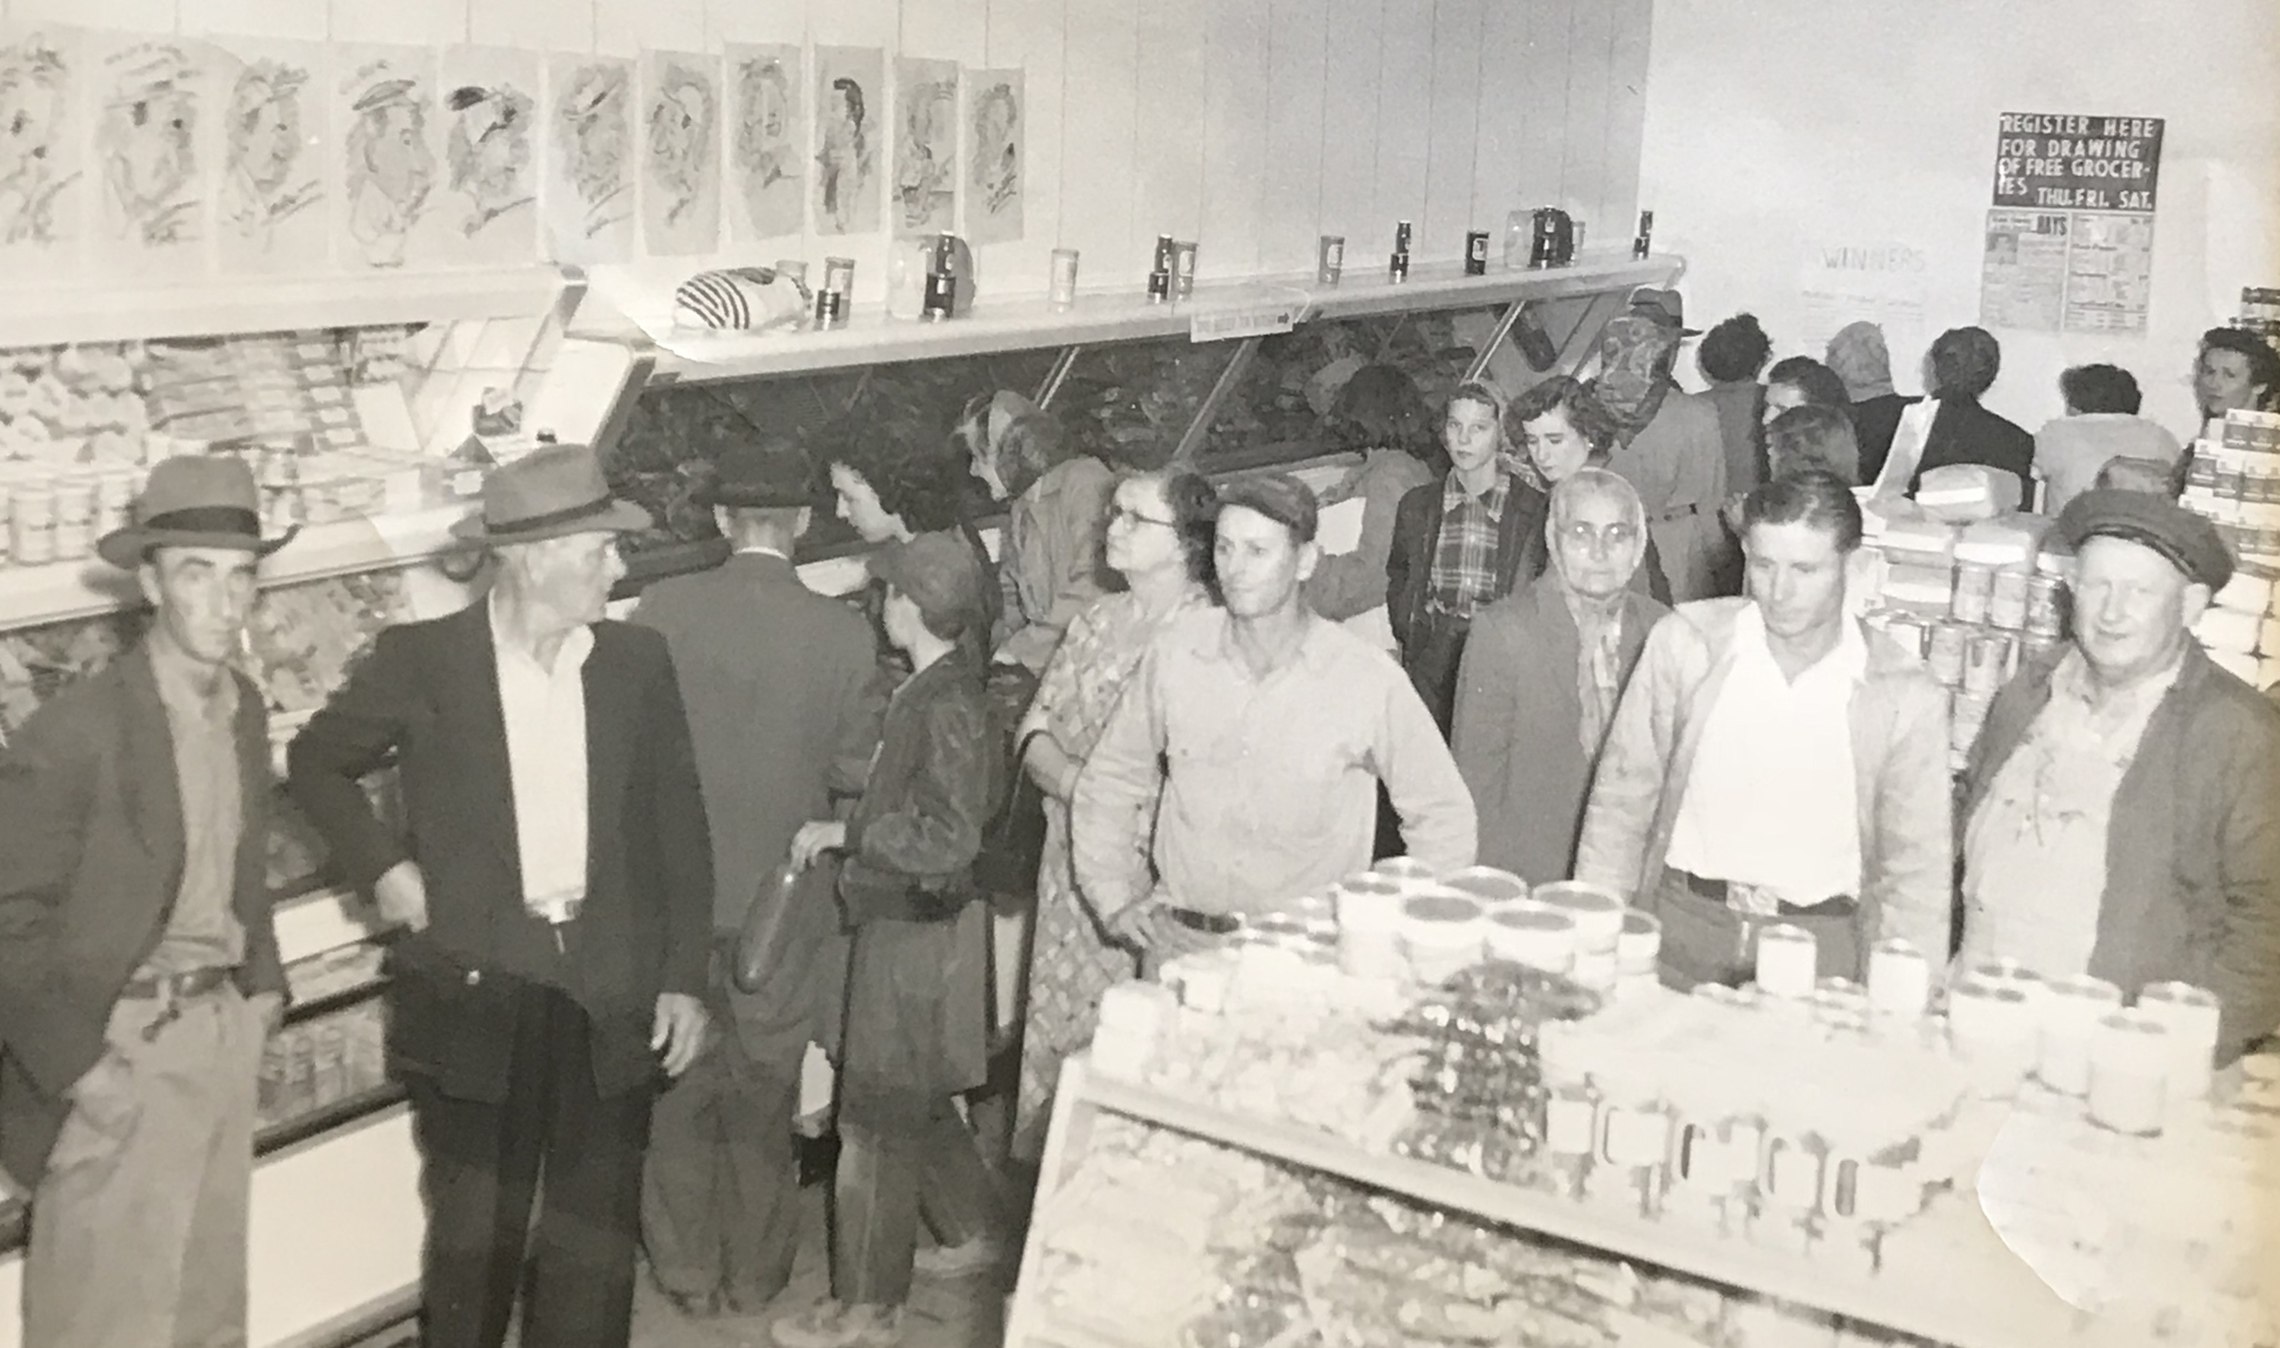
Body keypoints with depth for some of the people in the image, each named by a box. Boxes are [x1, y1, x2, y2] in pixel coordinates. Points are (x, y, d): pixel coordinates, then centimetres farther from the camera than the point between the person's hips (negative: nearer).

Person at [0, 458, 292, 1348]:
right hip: (122, 1048, -6)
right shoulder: (75, 732, -19)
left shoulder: (244, 707, 3)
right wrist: (76, 1064, -15)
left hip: (224, 1030, 7)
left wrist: (261, 984, 9)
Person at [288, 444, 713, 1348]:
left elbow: (679, 827, 6)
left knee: (596, 1239, 8)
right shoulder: (421, 661, -4)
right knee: (475, 1238, 8)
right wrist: (381, 866, -2)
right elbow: (316, 762, 11)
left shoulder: (638, 660, 2)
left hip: (611, 996, 2)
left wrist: (685, 977, 2)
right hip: (476, 992, -2)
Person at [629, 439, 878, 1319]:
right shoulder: (841, 632, -13)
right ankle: (752, 1276, 28)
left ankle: (687, 1271, 28)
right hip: (782, 899, 0)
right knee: (763, 1098, 16)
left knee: (679, 1087, 17)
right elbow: (856, 770, -7)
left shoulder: (663, 608, -13)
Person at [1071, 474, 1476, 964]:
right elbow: (1109, 780, 17)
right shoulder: (1176, 653, 2)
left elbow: (1443, 817, 7)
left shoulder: (1368, 679, -5)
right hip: (1178, 940, 2)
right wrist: (1115, 900, 10)